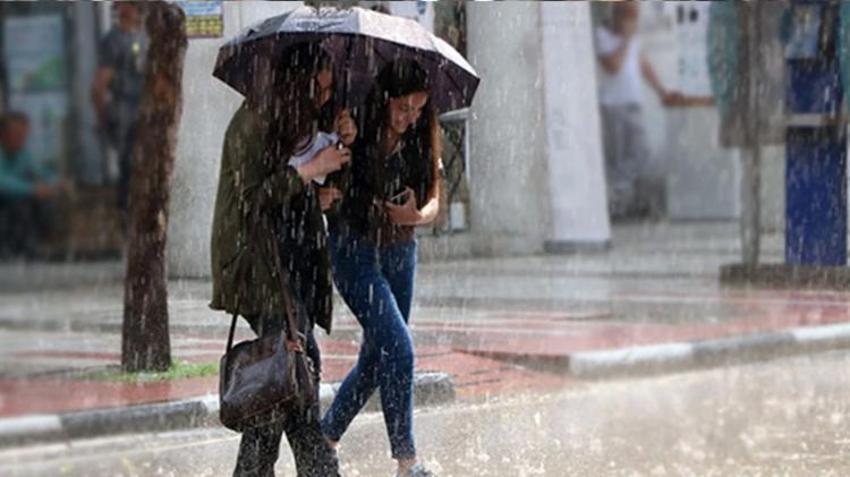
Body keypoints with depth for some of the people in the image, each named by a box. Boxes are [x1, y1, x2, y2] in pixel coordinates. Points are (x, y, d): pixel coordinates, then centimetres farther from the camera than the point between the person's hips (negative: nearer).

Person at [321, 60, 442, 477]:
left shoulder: (421, 140, 0)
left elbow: (434, 200, 3)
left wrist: (418, 215, -17)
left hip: (401, 253, 6)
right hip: (355, 251, -6)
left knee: (377, 357, 12)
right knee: (398, 350, -15)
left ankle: (325, 439, 30)